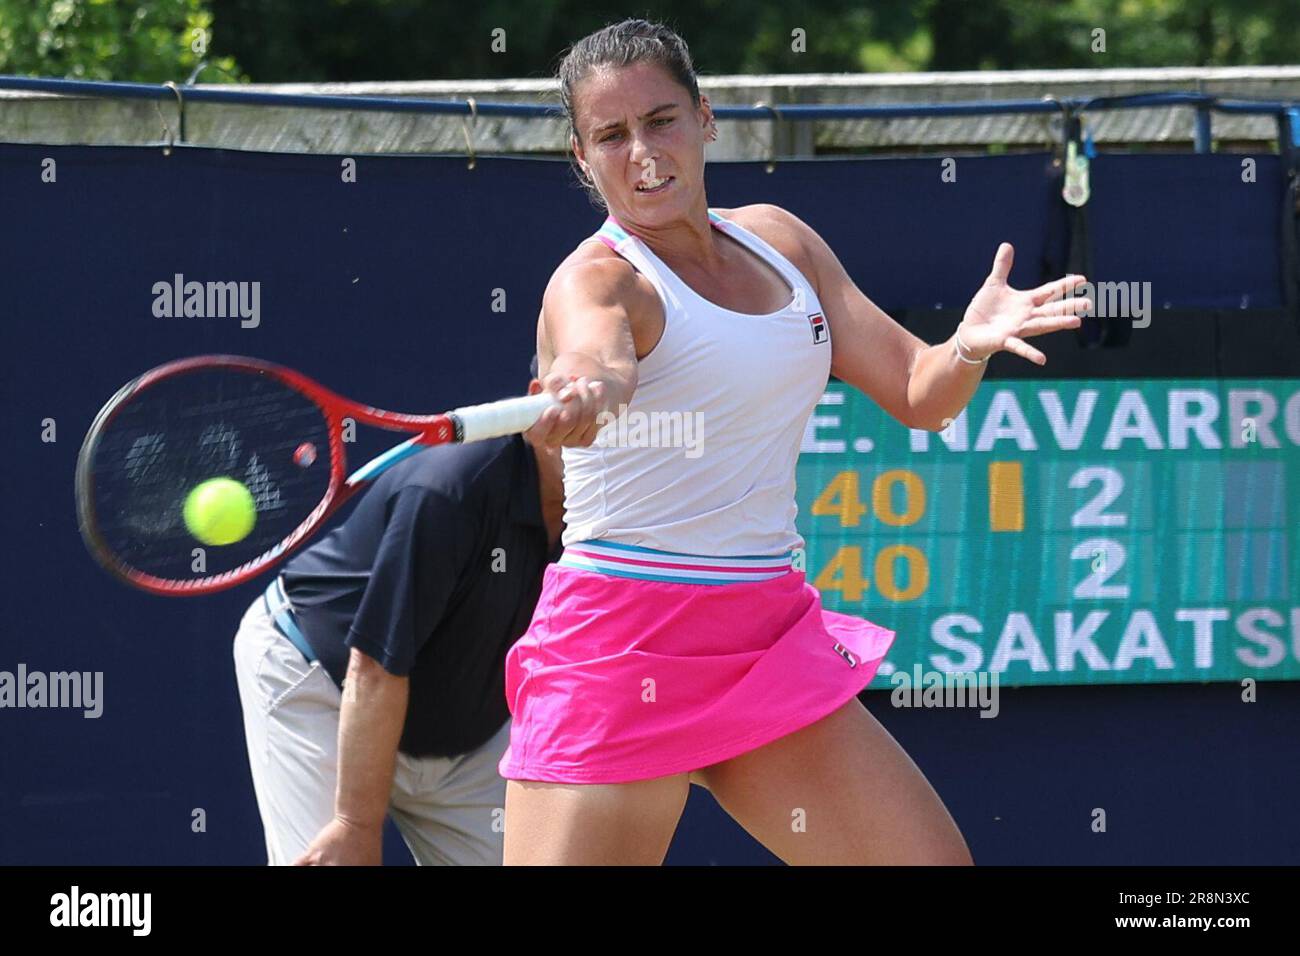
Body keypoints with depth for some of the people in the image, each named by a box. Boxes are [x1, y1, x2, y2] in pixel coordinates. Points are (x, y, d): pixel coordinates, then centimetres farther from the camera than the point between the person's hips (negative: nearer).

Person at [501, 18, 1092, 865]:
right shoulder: (597, 279, -10)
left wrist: (970, 347, -12)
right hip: (620, 641, -6)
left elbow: (918, 395, 11)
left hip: (771, 638, 6)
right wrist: (585, 388, -59)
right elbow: (596, 353, -35)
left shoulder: (777, 241, 10)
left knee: (936, 860, -1)